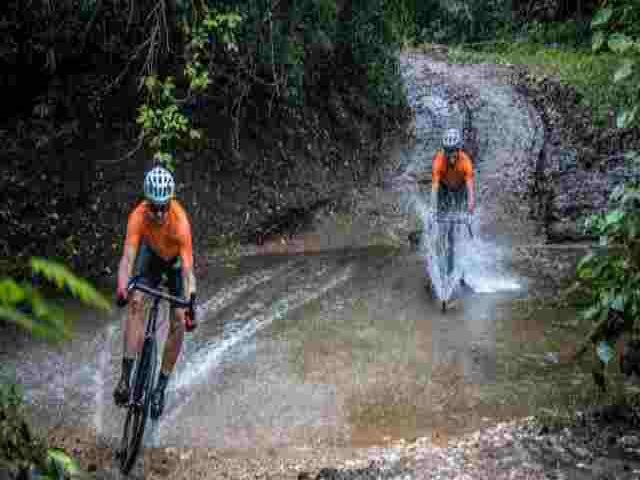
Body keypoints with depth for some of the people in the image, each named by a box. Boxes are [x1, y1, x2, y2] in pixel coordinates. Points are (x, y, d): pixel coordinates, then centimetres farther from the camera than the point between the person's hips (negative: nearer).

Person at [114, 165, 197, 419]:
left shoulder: (180, 222, -39)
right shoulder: (138, 216, -34)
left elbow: (187, 268, -41)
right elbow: (128, 256, -40)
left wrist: (190, 303, -51)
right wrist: (122, 288, -56)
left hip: (176, 261, -1)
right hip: (151, 254, 1)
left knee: (179, 321, -11)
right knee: (136, 302, -22)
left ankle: (161, 386, 0)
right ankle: (125, 377, -22)